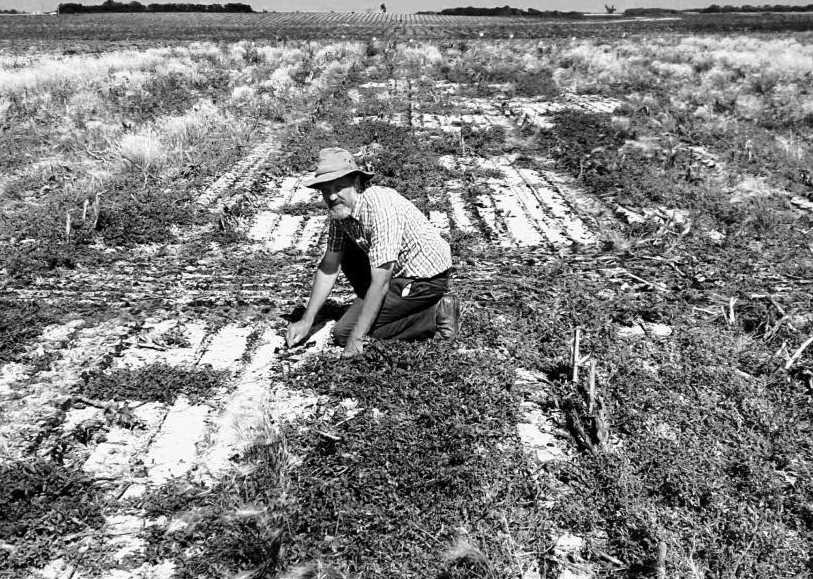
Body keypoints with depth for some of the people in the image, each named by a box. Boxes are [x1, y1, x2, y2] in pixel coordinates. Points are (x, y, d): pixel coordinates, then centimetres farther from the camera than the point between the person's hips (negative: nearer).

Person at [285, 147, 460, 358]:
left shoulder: (380, 207, -28)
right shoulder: (340, 207, 0)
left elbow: (380, 283, -27)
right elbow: (328, 267, 7)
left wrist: (356, 339, -24)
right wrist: (306, 321, 6)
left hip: (428, 277, -9)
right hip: (402, 269, 9)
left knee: (344, 332, -11)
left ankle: (434, 316, -7)